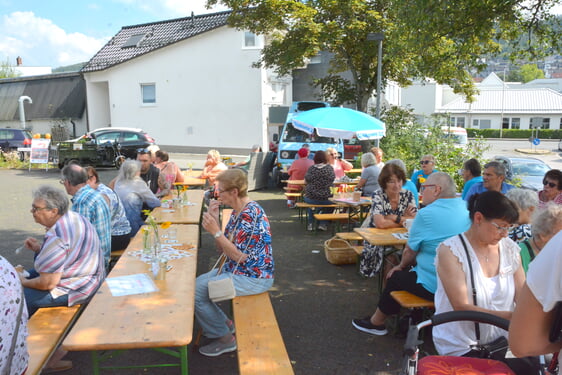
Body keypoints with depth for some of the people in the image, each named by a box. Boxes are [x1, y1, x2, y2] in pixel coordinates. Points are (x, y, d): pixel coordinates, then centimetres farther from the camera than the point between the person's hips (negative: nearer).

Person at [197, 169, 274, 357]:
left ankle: (225, 339, 9)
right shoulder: (238, 211, 6)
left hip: (252, 278, -10)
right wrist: (214, 220, -4)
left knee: (196, 292, -8)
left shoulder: (250, 214, -23)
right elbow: (223, 248, 8)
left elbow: (239, 256, -22)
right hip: (236, 270, 10)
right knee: (196, 284, 10)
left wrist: (216, 231, -23)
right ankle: (224, 323, 23)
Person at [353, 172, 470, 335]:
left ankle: (376, 322, 32)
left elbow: (410, 251, -7)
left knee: (396, 276, 16)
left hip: (434, 287, -7)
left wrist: (402, 266, 16)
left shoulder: (426, 214, -18)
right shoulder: (467, 208, 3)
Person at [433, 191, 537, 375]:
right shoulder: (450, 250, -13)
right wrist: (510, 316, -29)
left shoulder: (510, 248, 3)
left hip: (501, 339, 5)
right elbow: (461, 308, -18)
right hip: (461, 347, -5)